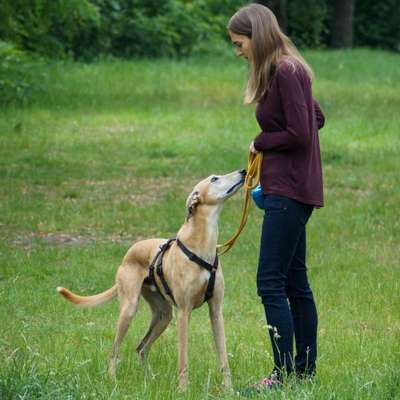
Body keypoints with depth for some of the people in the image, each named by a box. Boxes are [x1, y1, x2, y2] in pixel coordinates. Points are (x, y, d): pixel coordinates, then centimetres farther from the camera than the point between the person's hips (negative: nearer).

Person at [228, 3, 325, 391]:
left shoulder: (285, 72, -16)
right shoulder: (288, 70, 14)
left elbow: (300, 133, -21)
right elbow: (317, 118, 25)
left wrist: (261, 142, -6)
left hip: (289, 191, -10)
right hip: (290, 188, 10)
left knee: (271, 282, -10)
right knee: (295, 282, 13)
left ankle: (286, 372, -9)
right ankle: (306, 369, 17)